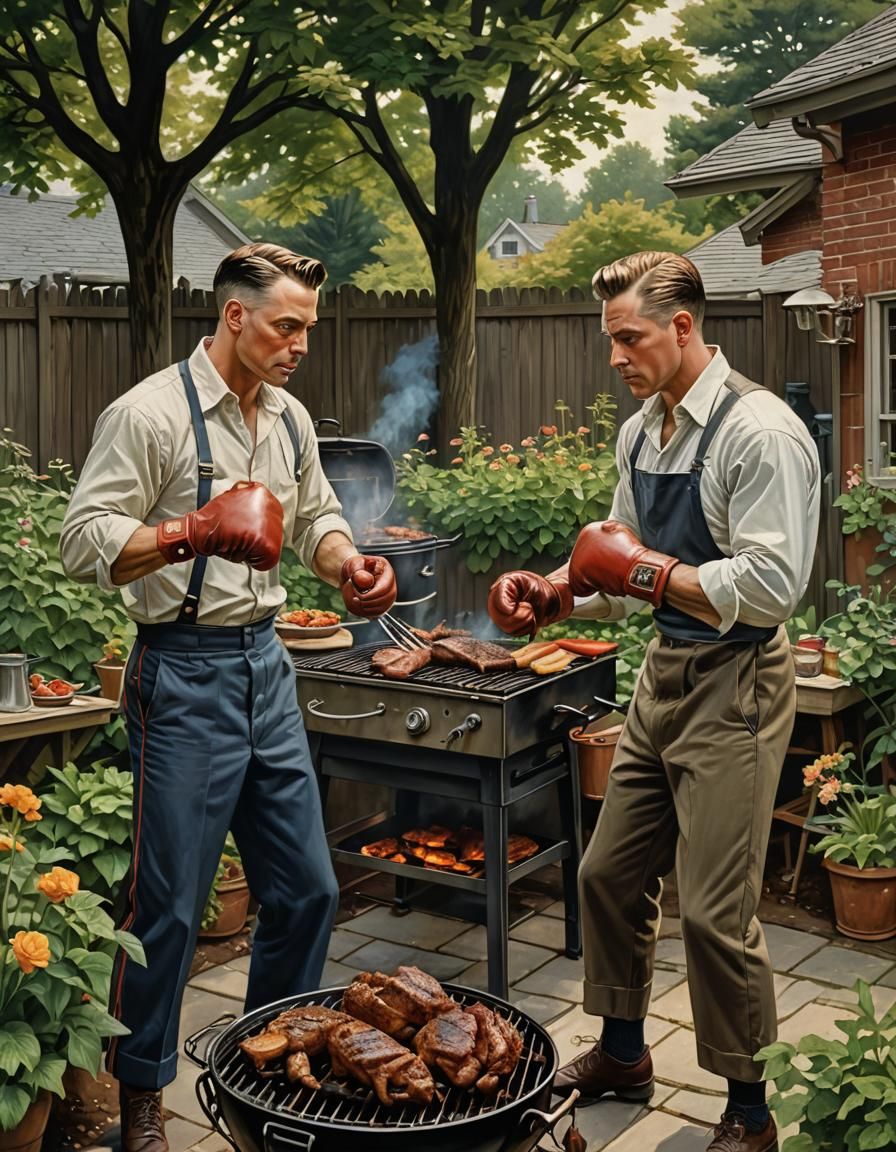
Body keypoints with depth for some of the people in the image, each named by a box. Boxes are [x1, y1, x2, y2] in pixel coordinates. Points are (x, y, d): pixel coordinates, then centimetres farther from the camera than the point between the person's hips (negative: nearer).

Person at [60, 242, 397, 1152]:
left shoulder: (290, 419, 11)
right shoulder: (150, 412, -11)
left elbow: (316, 516, 22)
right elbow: (85, 540, -15)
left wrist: (350, 565, 1)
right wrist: (192, 533, -30)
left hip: (265, 665, 7)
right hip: (183, 674, -7)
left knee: (305, 887, 12)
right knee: (167, 903, 0)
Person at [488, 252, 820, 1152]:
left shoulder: (759, 431, -16)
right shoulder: (641, 432, 9)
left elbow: (770, 587, -22)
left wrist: (648, 569, -20)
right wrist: (555, 593, -1)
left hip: (733, 688, -8)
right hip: (662, 673, 8)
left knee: (715, 911, -2)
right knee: (609, 873, 15)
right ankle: (622, 1056, 36)